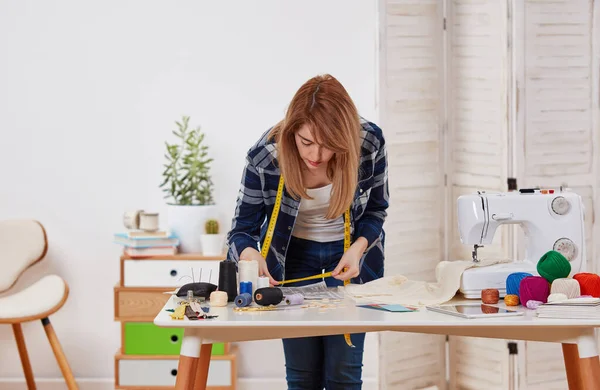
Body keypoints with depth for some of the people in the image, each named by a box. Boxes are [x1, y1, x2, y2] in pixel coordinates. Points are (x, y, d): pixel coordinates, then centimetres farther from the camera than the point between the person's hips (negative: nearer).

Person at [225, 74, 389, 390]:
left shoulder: (370, 143, -22)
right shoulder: (264, 157, -25)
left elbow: (376, 209, -4)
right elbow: (242, 228, -13)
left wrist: (358, 248, -22)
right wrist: (250, 254, -36)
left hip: (350, 258, 0)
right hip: (293, 259, 0)